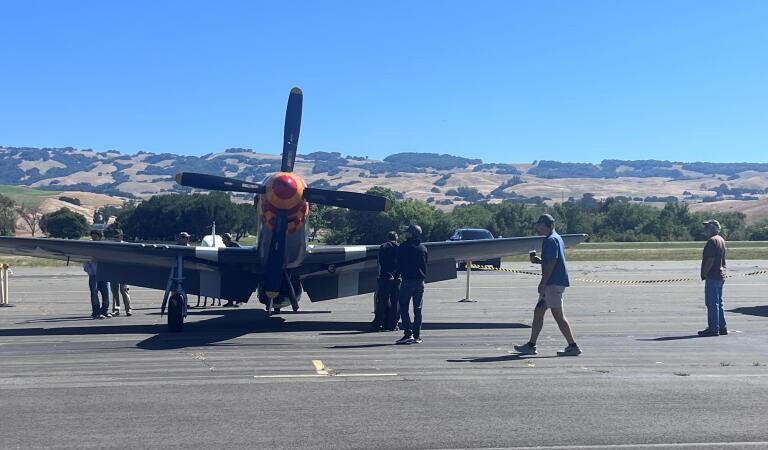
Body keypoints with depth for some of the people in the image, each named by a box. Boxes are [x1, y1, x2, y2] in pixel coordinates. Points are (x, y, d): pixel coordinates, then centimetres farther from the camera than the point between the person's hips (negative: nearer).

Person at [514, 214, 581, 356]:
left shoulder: (550, 240, -14)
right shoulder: (557, 238, 18)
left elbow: (552, 262, -21)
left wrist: (543, 283, -19)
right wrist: (539, 260, 15)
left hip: (554, 283, -11)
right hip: (554, 282, 11)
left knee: (558, 315, -7)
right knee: (538, 311, 12)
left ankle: (573, 347, -4)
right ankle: (531, 345, 16)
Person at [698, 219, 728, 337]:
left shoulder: (712, 241, -16)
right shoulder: (721, 240, 16)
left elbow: (710, 260, -22)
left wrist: (704, 273, -15)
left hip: (712, 277, -10)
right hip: (720, 275, 10)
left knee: (712, 303, -6)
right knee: (718, 303, 15)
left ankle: (713, 329, -5)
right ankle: (722, 327, 20)